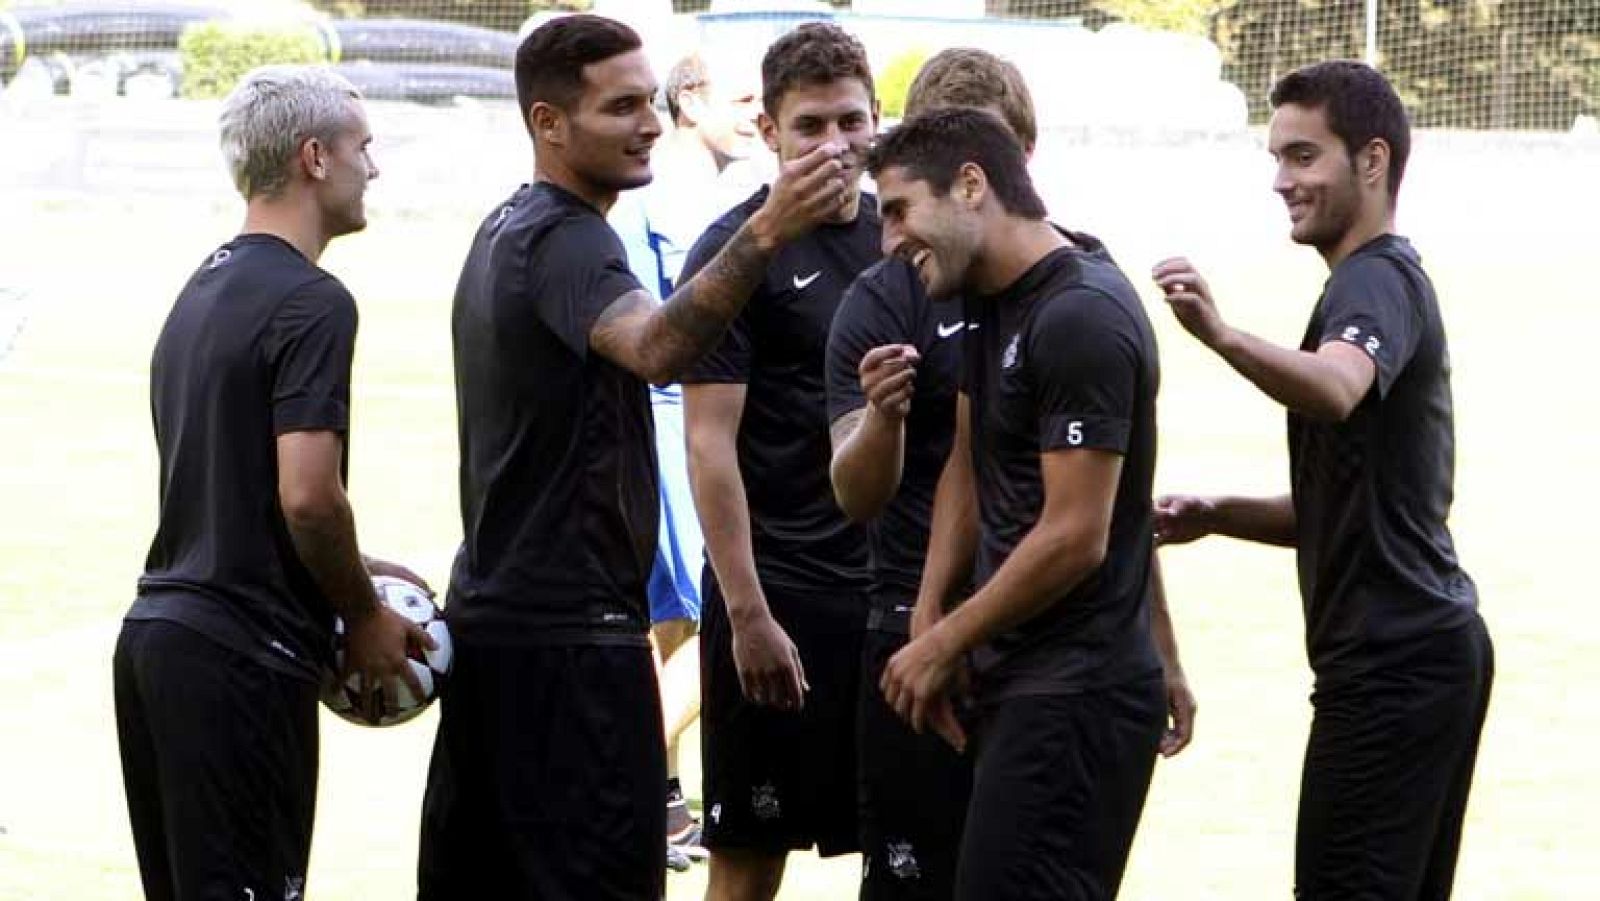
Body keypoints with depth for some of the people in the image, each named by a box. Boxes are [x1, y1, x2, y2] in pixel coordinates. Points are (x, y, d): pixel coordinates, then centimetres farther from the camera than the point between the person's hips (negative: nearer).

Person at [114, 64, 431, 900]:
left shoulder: (203, 289, 16)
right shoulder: (309, 303, -13)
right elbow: (307, 496, -20)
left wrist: (355, 573, 22)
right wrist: (366, 619, -5)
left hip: (156, 636, 9)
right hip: (244, 656, -9)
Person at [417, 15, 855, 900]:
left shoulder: (506, 231, 16)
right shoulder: (566, 239, -16)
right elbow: (656, 348, -37)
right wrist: (765, 235, -48)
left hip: (492, 616, 10)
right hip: (569, 628, -10)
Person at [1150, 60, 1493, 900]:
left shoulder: (1377, 280, -11)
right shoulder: (1388, 278, 21)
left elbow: (1335, 389, -37)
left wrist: (1223, 336, -53)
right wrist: (1221, 515, 11)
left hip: (1390, 663, -11)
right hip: (1432, 645, 11)